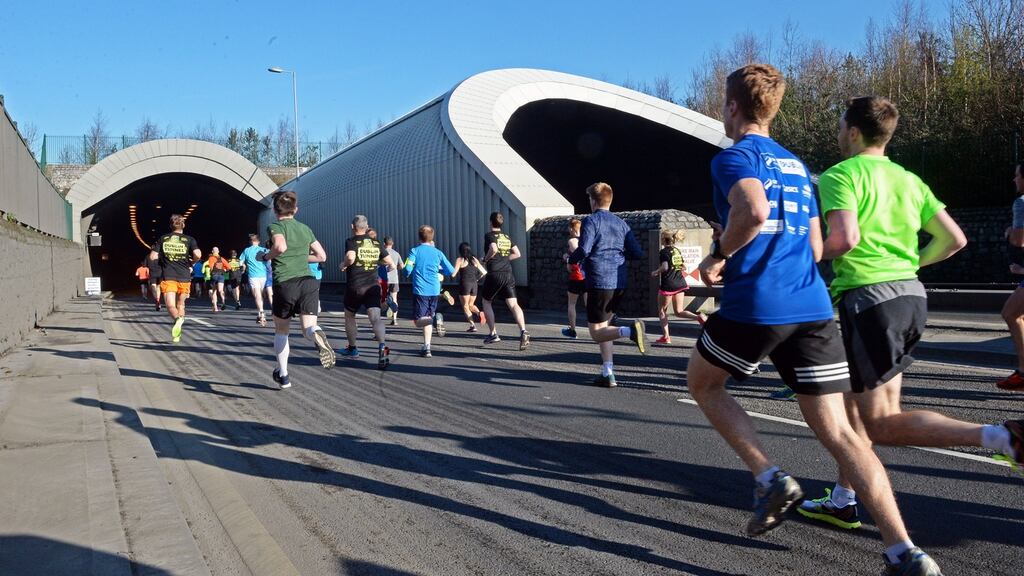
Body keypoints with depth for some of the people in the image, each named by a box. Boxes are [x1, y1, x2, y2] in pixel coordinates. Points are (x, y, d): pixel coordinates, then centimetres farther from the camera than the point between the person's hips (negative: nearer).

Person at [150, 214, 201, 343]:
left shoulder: (163, 239, 7)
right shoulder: (189, 239, 2)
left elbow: (152, 256, 2)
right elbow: (198, 255, -12)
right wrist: (191, 263, 8)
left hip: (167, 278, -1)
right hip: (184, 278, 1)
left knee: (170, 305, -8)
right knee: (180, 304, 17)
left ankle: (178, 319, -40)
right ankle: (177, 335, 14)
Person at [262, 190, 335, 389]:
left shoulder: (275, 227, 0)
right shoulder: (305, 229, 16)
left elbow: (280, 247, -22)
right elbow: (322, 256, 19)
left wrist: (266, 256, -3)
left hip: (286, 284, -3)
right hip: (309, 282, 3)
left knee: (281, 331, 17)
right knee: (308, 327, -5)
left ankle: (283, 375, 26)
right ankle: (316, 333, -43)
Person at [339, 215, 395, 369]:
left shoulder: (351, 242, -5)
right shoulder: (376, 243, 8)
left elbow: (350, 258, -26)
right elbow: (391, 264, 9)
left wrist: (344, 264, -6)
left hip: (354, 287, -2)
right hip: (373, 286, 2)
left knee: (349, 316, 20)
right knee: (376, 317, -9)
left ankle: (352, 348, 33)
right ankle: (382, 346, -34)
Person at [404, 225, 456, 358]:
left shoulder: (415, 251, -2)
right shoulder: (437, 252, 7)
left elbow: (407, 269, -13)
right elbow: (451, 271, 7)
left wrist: (411, 275, 10)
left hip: (420, 290, -4)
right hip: (434, 290, 4)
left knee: (418, 321, 1)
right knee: (427, 319, 16)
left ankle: (435, 318, -30)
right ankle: (427, 348, 10)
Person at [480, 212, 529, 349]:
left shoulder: (489, 235, -2)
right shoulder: (507, 237, 16)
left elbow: (493, 249, -21)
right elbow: (517, 254, 14)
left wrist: (486, 259, -4)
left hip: (494, 274, -4)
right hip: (508, 274, 4)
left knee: (486, 302, 16)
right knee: (513, 304, -5)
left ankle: (493, 334, 16)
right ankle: (523, 331, -27)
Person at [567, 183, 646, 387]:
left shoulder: (591, 221, -4)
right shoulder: (621, 223, 14)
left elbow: (583, 250, -16)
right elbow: (638, 253, 9)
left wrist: (571, 259, 4)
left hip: (600, 282, -7)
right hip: (620, 283, 7)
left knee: (596, 332, -2)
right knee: (603, 326, 17)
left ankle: (630, 331, -29)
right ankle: (608, 373, 12)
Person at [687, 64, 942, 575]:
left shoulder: (733, 157, -1)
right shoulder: (797, 165, 22)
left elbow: (754, 211, -23)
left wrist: (719, 256, -7)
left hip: (755, 305, -6)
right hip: (812, 306, 6)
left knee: (702, 382, 20)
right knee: (837, 430, 4)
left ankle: (770, 478, 6)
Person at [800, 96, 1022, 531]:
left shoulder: (839, 176, -7)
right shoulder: (909, 179, 15)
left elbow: (845, 238, -23)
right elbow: (954, 239, 11)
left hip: (869, 297, -8)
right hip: (912, 294, 9)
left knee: (882, 425, -4)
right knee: (853, 401, 19)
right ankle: (842, 501, 26)